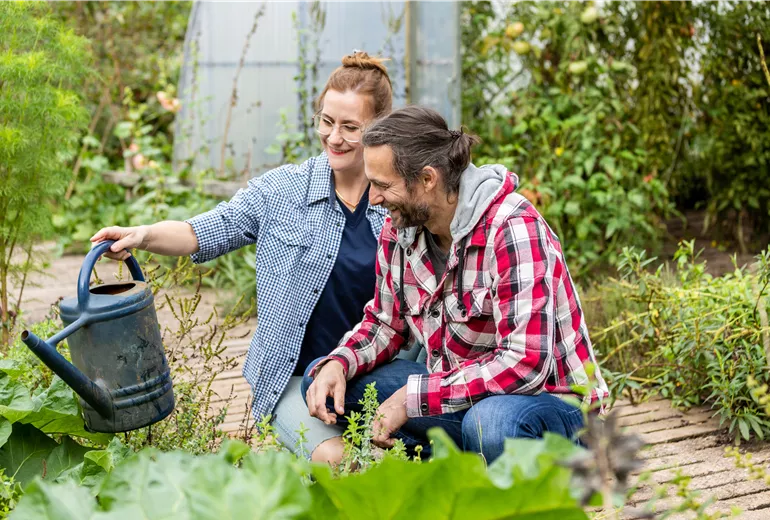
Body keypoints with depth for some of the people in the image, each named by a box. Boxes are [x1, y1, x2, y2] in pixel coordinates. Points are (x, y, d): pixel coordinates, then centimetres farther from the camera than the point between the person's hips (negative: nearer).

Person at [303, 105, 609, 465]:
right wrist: (338, 364, -10)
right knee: (324, 383, -2)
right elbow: (387, 323, 12)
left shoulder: (514, 229, -24)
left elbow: (524, 362, -30)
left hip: (545, 399, -6)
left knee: (490, 423, -40)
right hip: (455, 389, 6)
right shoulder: (399, 228, -2)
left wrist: (413, 397, -26)